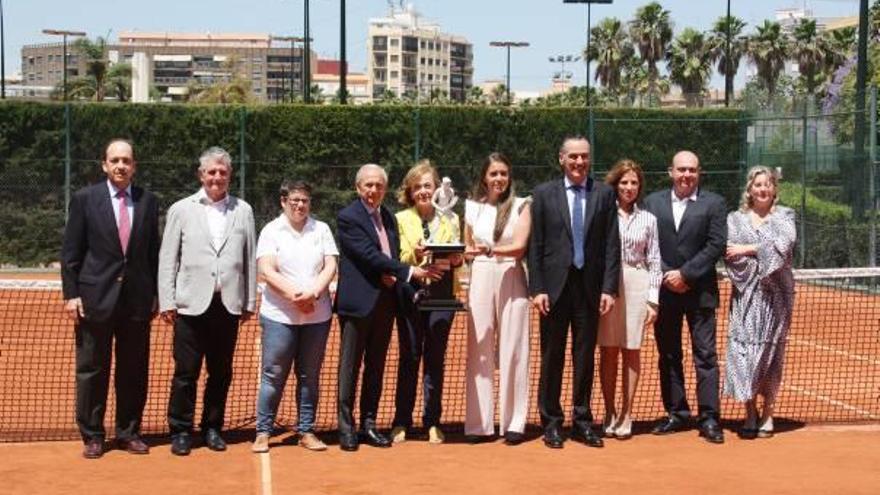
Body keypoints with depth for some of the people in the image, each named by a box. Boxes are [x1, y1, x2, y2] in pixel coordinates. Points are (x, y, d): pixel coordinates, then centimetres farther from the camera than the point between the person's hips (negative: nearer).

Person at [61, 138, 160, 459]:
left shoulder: (148, 201, 6)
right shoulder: (85, 199, 0)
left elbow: (154, 252, 9)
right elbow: (70, 252, 0)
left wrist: (155, 294, 6)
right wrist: (71, 294, -6)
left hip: (137, 300, 2)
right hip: (95, 298, -2)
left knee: (134, 371, 8)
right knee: (91, 371, 5)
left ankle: (129, 431, 21)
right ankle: (92, 435, 16)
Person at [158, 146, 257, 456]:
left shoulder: (243, 211, 10)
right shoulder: (181, 210, 6)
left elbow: (249, 259, 10)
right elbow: (167, 259, 4)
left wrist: (250, 301, 7)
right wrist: (166, 301, -2)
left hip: (228, 304, 2)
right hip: (191, 304, -2)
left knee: (221, 372, 8)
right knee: (186, 372, 0)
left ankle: (212, 428, 20)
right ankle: (180, 431, 11)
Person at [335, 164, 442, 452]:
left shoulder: (389, 217, 14)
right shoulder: (347, 217, -9)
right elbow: (370, 255, -17)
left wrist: (393, 275, -4)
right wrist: (410, 272, -19)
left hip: (386, 300, 7)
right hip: (358, 300, -6)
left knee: (376, 366, 10)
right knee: (350, 365, 0)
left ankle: (369, 424, 18)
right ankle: (346, 427, 6)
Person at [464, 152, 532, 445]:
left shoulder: (521, 206, 3)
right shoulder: (472, 207, 11)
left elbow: (520, 246, -8)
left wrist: (490, 250, -23)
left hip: (511, 281, -2)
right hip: (480, 281, 2)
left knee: (512, 350, -1)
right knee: (478, 350, 0)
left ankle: (514, 423, 4)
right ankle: (480, 424, 5)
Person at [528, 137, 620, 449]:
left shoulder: (604, 194, 5)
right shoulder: (544, 194, 3)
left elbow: (612, 244, 3)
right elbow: (535, 245, 1)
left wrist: (609, 288, -4)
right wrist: (537, 288, -6)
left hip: (590, 286, 1)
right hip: (555, 285, -1)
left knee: (585, 357, 7)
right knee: (552, 357, 4)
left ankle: (582, 422, 17)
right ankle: (551, 423, 14)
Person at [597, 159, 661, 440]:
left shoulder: (648, 219, 9)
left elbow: (654, 261, 8)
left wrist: (653, 300, 3)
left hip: (637, 286, 1)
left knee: (631, 351, 3)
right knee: (608, 351, 1)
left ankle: (626, 415, 9)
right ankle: (609, 414, 9)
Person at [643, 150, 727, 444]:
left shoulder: (713, 203, 1)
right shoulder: (653, 202, 8)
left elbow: (716, 245, -6)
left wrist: (685, 274, -11)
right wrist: (666, 276, -7)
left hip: (699, 291, -3)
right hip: (664, 290, 3)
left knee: (705, 354, -3)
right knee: (668, 355, 8)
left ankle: (708, 418, 0)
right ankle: (676, 413, 17)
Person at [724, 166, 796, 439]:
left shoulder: (785, 216, 7)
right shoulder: (735, 219, 10)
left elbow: (784, 245, -10)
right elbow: (730, 253, -3)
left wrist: (748, 249, -8)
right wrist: (766, 252, -10)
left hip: (775, 294, -1)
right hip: (746, 294, 1)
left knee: (770, 350, 1)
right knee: (743, 348, -6)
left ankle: (767, 415, 9)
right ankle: (750, 414, 1)